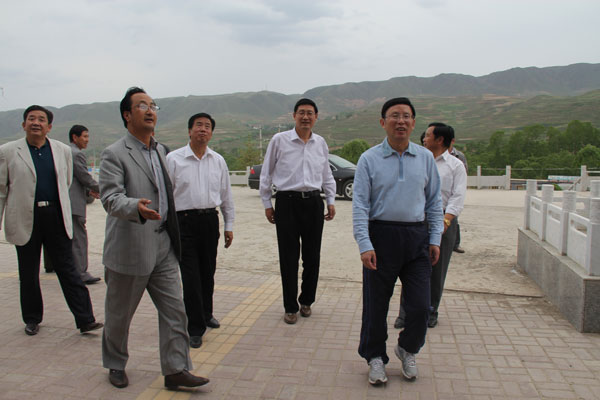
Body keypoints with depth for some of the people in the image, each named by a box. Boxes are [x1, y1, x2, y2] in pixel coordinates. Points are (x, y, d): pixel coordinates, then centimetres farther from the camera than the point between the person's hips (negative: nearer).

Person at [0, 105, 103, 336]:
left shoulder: (63, 150, 6)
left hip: (55, 217, 1)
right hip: (25, 219, -1)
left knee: (67, 270, 2)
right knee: (28, 274, 11)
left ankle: (85, 320, 3)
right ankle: (32, 319, 29)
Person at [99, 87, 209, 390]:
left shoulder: (159, 151, 14)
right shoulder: (114, 154, -10)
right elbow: (110, 198, -21)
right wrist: (136, 207, -41)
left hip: (163, 246, 6)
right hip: (129, 249, -6)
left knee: (174, 310, 4)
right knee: (119, 315, 12)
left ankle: (176, 369, 14)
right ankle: (115, 365, 34)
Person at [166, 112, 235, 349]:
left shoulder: (218, 161, 10)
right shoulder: (173, 159, -1)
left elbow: (226, 195, 15)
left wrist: (229, 225, 13)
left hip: (210, 220, 4)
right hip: (185, 220, -4)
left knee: (208, 272, 15)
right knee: (190, 276, -4)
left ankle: (206, 314, 36)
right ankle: (195, 328, 6)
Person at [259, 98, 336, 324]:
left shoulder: (320, 143, 9)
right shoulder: (279, 140, -2)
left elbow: (327, 175, 20)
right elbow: (266, 174, 4)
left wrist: (331, 200, 13)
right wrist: (267, 204, 4)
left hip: (313, 203, 3)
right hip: (287, 202, -3)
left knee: (312, 257, 9)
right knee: (289, 258, 2)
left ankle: (306, 301, 28)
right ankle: (290, 307, 16)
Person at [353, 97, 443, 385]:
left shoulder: (425, 158, 8)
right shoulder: (369, 159, -1)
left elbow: (434, 201, 12)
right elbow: (360, 205, -5)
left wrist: (435, 239, 6)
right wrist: (365, 245, -13)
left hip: (417, 236, 2)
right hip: (381, 236, -2)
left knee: (420, 306, 3)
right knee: (376, 305, 8)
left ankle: (407, 351, 33)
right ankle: (375, 357, 30)